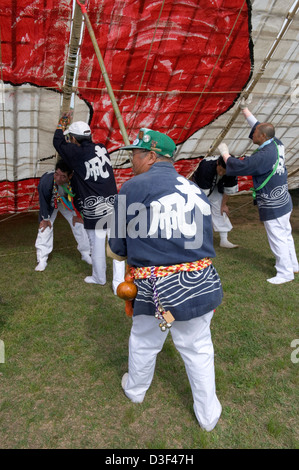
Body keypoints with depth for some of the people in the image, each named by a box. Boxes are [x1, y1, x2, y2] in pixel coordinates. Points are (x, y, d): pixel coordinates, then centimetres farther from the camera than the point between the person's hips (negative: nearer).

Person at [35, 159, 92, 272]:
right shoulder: (45, 181, -41)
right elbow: (43, 201, -22)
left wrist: (76, 214, -5)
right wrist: (46, 218, -12)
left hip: (67, 203, 2)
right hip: (50, 203, -1)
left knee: (78, 224, 1)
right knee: (45, 226, -9)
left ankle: (86, 254, 18)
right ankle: (42, 260, 0)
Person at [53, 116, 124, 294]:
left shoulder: (76, 153, -5)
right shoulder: (102, 149, 7)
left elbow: (58, 142, 14)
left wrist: (62, 123, 28)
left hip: (94, 208, -3)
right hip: (113, 205, 4)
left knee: (97, 245, 12)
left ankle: (99, 278, 31)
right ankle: (118, 283, 8)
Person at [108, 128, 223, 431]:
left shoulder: (133, 188, -7)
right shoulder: (197, 191, 7)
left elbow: (117, 251, -4)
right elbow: (204, 243, 12)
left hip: (156, 292, -3)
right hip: (201, 286, 4)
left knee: (143, 344, 23)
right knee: (198, 350, 21)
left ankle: (135, 389, 51)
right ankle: (208, 415, 40)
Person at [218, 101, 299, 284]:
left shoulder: (264, 155, -26)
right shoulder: (277, 144, 0)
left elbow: (238, 166, -22)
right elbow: (258, 125, 15)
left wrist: (225, 153, -6)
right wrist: (245, 110, 22)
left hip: (273, 207, -9)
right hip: (283, 202, 9)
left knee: (278, 238, 2)